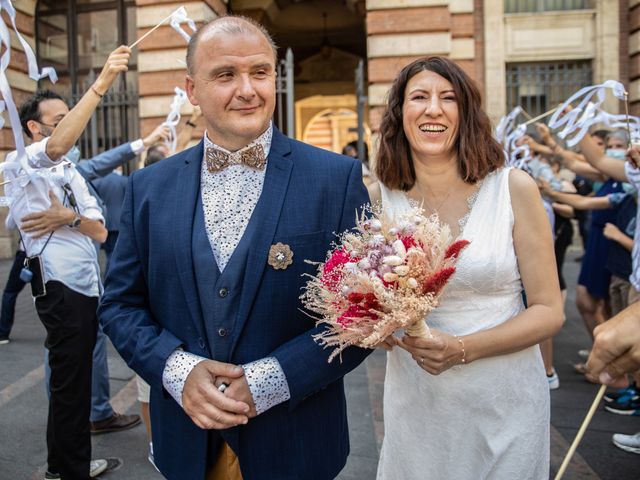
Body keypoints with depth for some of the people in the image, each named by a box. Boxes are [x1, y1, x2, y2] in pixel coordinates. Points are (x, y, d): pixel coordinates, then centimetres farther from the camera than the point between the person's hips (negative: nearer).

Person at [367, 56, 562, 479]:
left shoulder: (514, 188, -10)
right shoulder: (380, 197, -4)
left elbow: (549, 310, -8)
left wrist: (463, 349, -21)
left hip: (506, 400, -1)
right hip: (414, 401, 2)